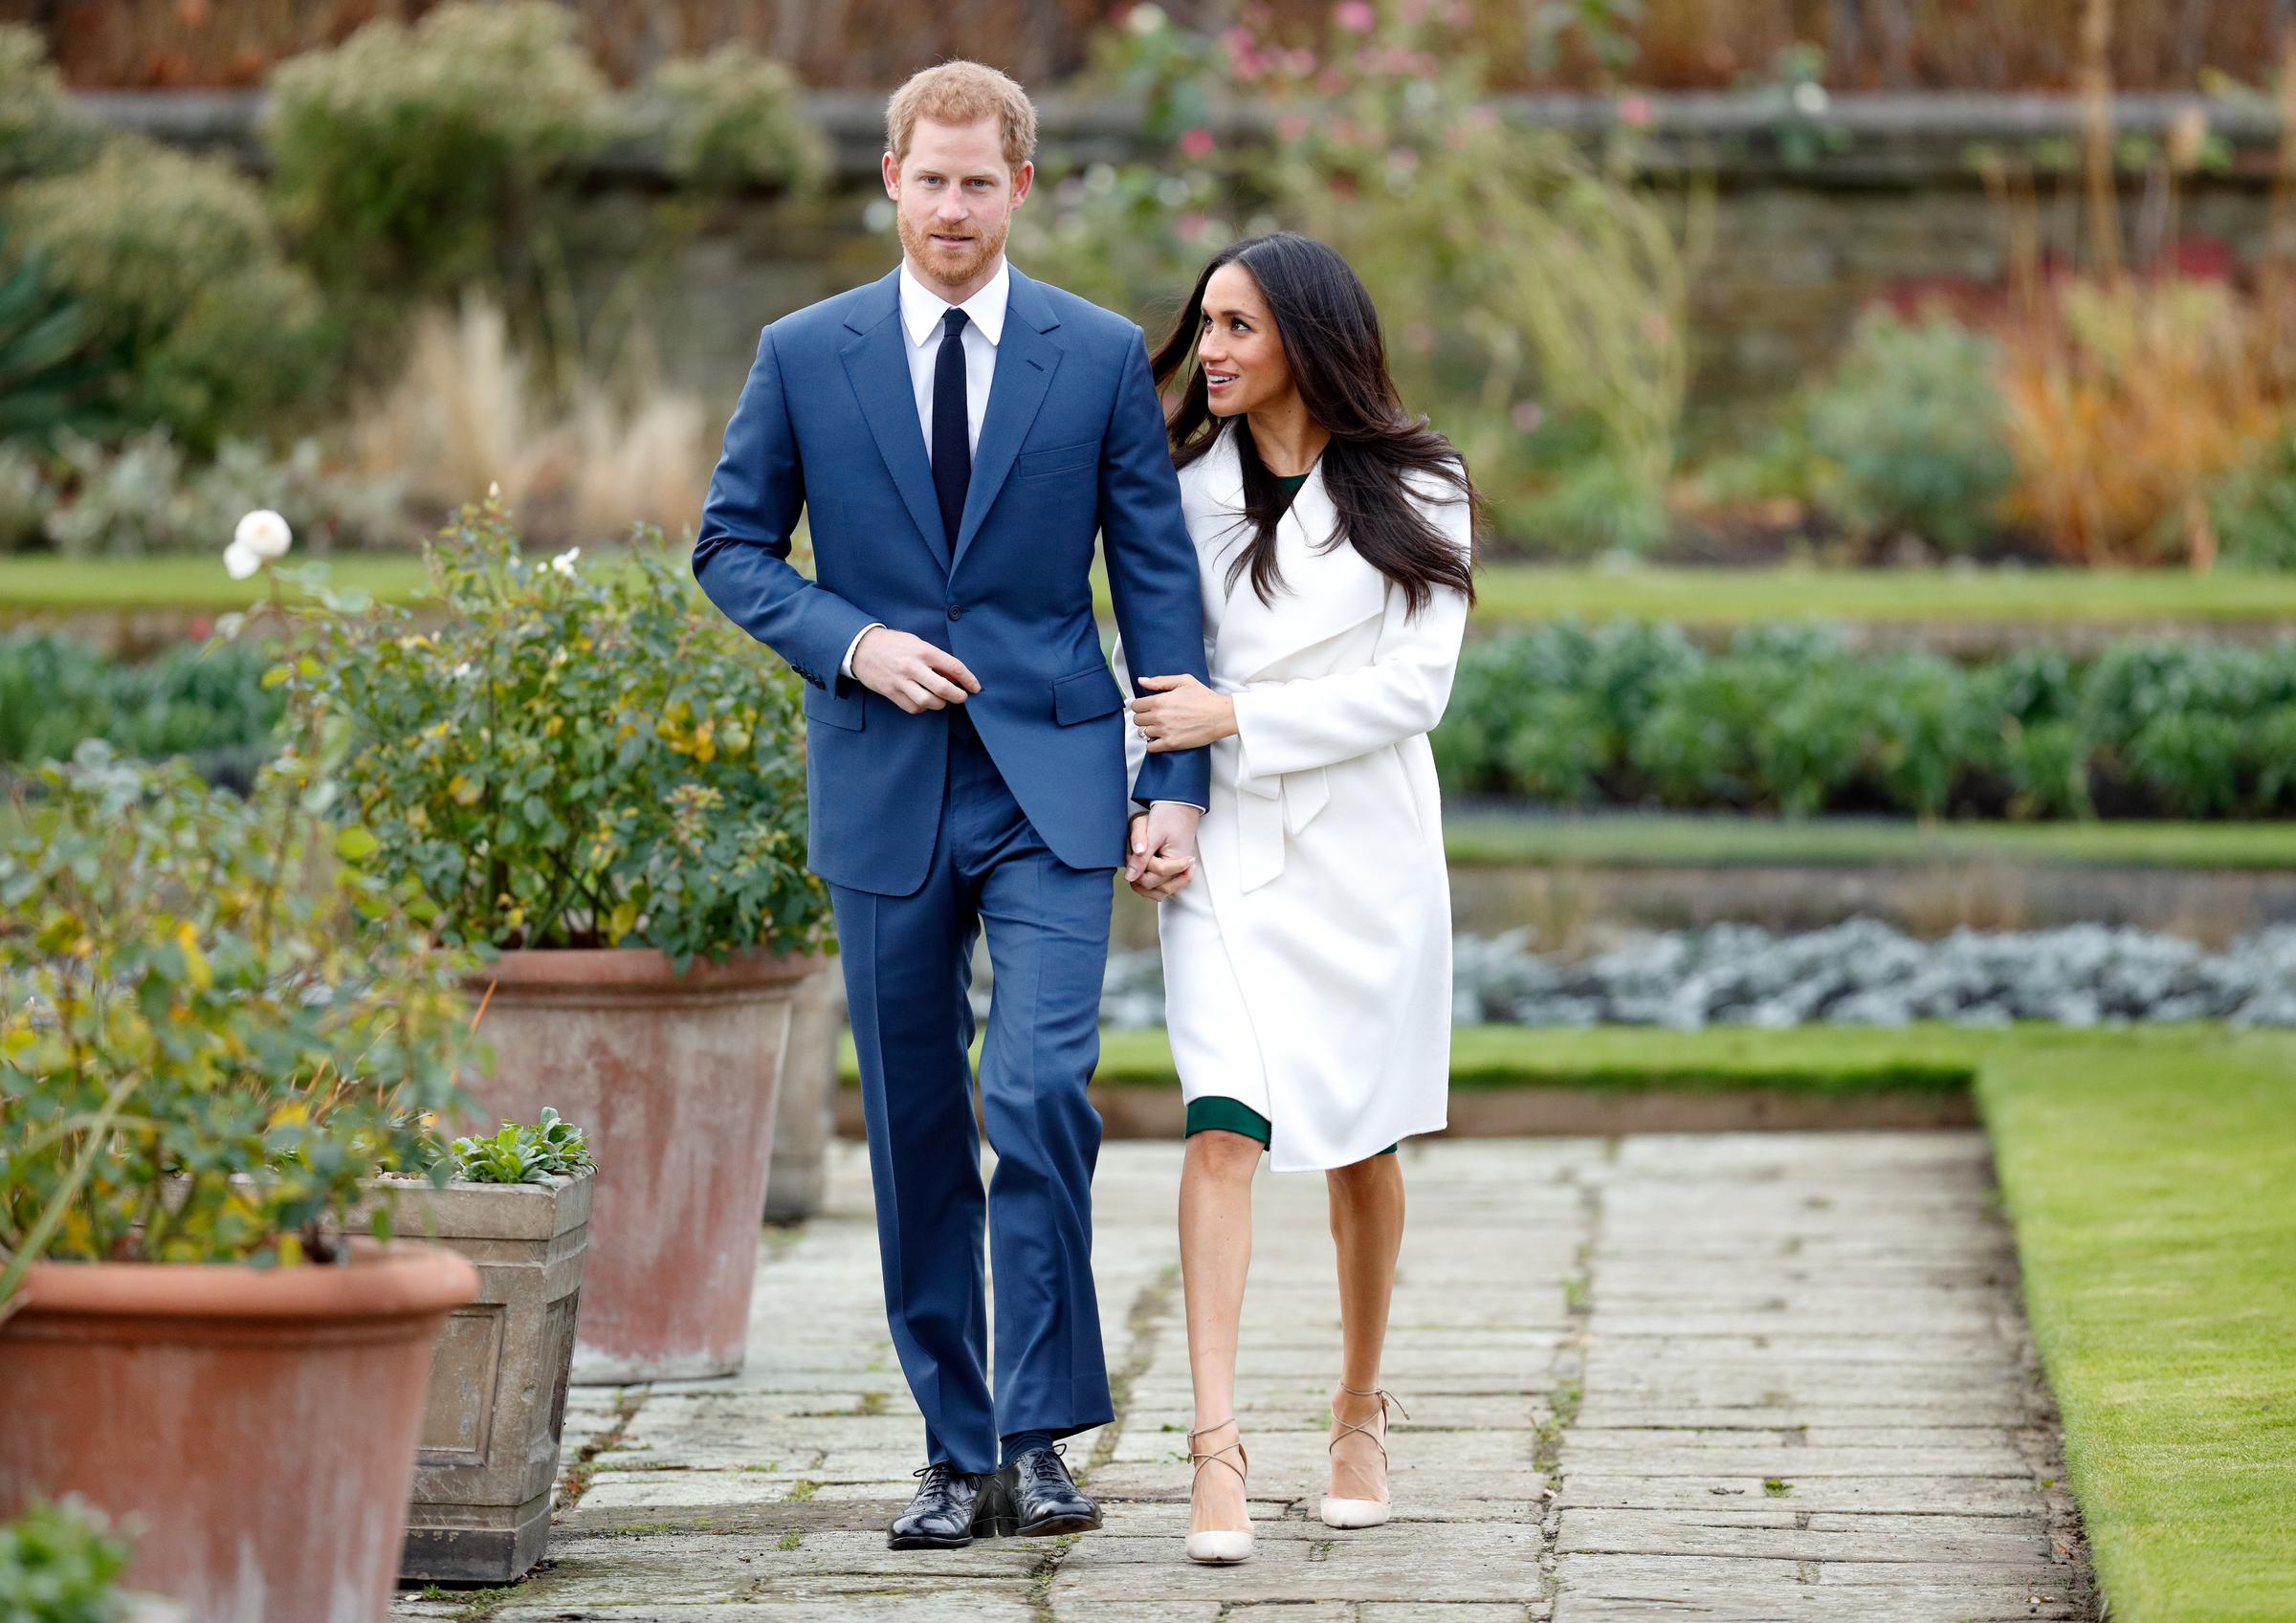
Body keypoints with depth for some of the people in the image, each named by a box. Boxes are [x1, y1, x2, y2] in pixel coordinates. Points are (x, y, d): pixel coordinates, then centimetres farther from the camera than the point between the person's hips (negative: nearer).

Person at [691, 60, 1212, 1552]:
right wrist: (849, 642, -8)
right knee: (917, 1136, 6)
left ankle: (1041, 1438, -7)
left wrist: (1178, 783, -3)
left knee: (1044, 1091, -17)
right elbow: (732, 545, 10)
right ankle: (957, 1453, 15)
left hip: (1052, 784, -2)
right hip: (885, 793, 2)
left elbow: (1158, 576, 4)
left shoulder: (1103, 355, 3)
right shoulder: (805, 355, 4)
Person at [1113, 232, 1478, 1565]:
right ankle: (1218, 1443, -21)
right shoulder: (1192, 487, 6)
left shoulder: (1413, 494, -2)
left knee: (1360, 1146, 10)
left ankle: (1361, 1413, 29)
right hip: (1227, 852, 1)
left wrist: (1236, 717, -14)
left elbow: (1414, 686, -9)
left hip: (1363, 847, -1)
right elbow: (1154, 662, 11)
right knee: (1224, 1129, -15)